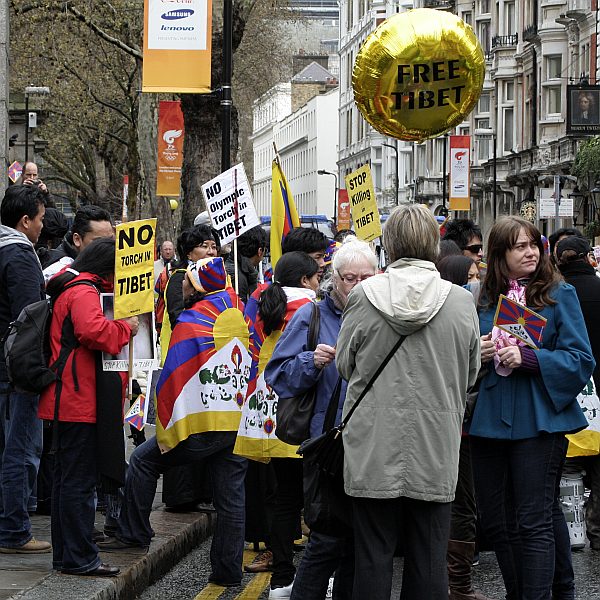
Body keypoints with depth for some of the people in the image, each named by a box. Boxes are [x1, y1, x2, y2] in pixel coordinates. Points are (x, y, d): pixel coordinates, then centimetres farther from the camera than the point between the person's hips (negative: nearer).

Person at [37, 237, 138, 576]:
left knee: (68, 478, 14)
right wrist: (126, 328, -14)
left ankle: (66, 555, 19)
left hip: (71, 401, 11)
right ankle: (80, 558, -6)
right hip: (81, 401, -11)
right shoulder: (84, 292, -13)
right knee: (79, 480, -8)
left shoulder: (72, 288, 21)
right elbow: (93, 331, -30)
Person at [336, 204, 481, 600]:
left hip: (374, 447, 0)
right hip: (435, 450, 1)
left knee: (373, 556, 7)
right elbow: (471, 374, 6)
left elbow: (345, 365, 4)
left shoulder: (364, 297, -8)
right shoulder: (461, 301, -6)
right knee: (429, 560, 8)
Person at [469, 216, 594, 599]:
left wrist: (528, 358, -20)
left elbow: (580, 361, -8)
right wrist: (477, 355, -4)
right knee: (496, 522, 10)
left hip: (539, 421, -5)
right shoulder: (485, 299, 9)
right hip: (490, 420, 5)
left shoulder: (559, 294, -2)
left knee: (535, 521, -6)